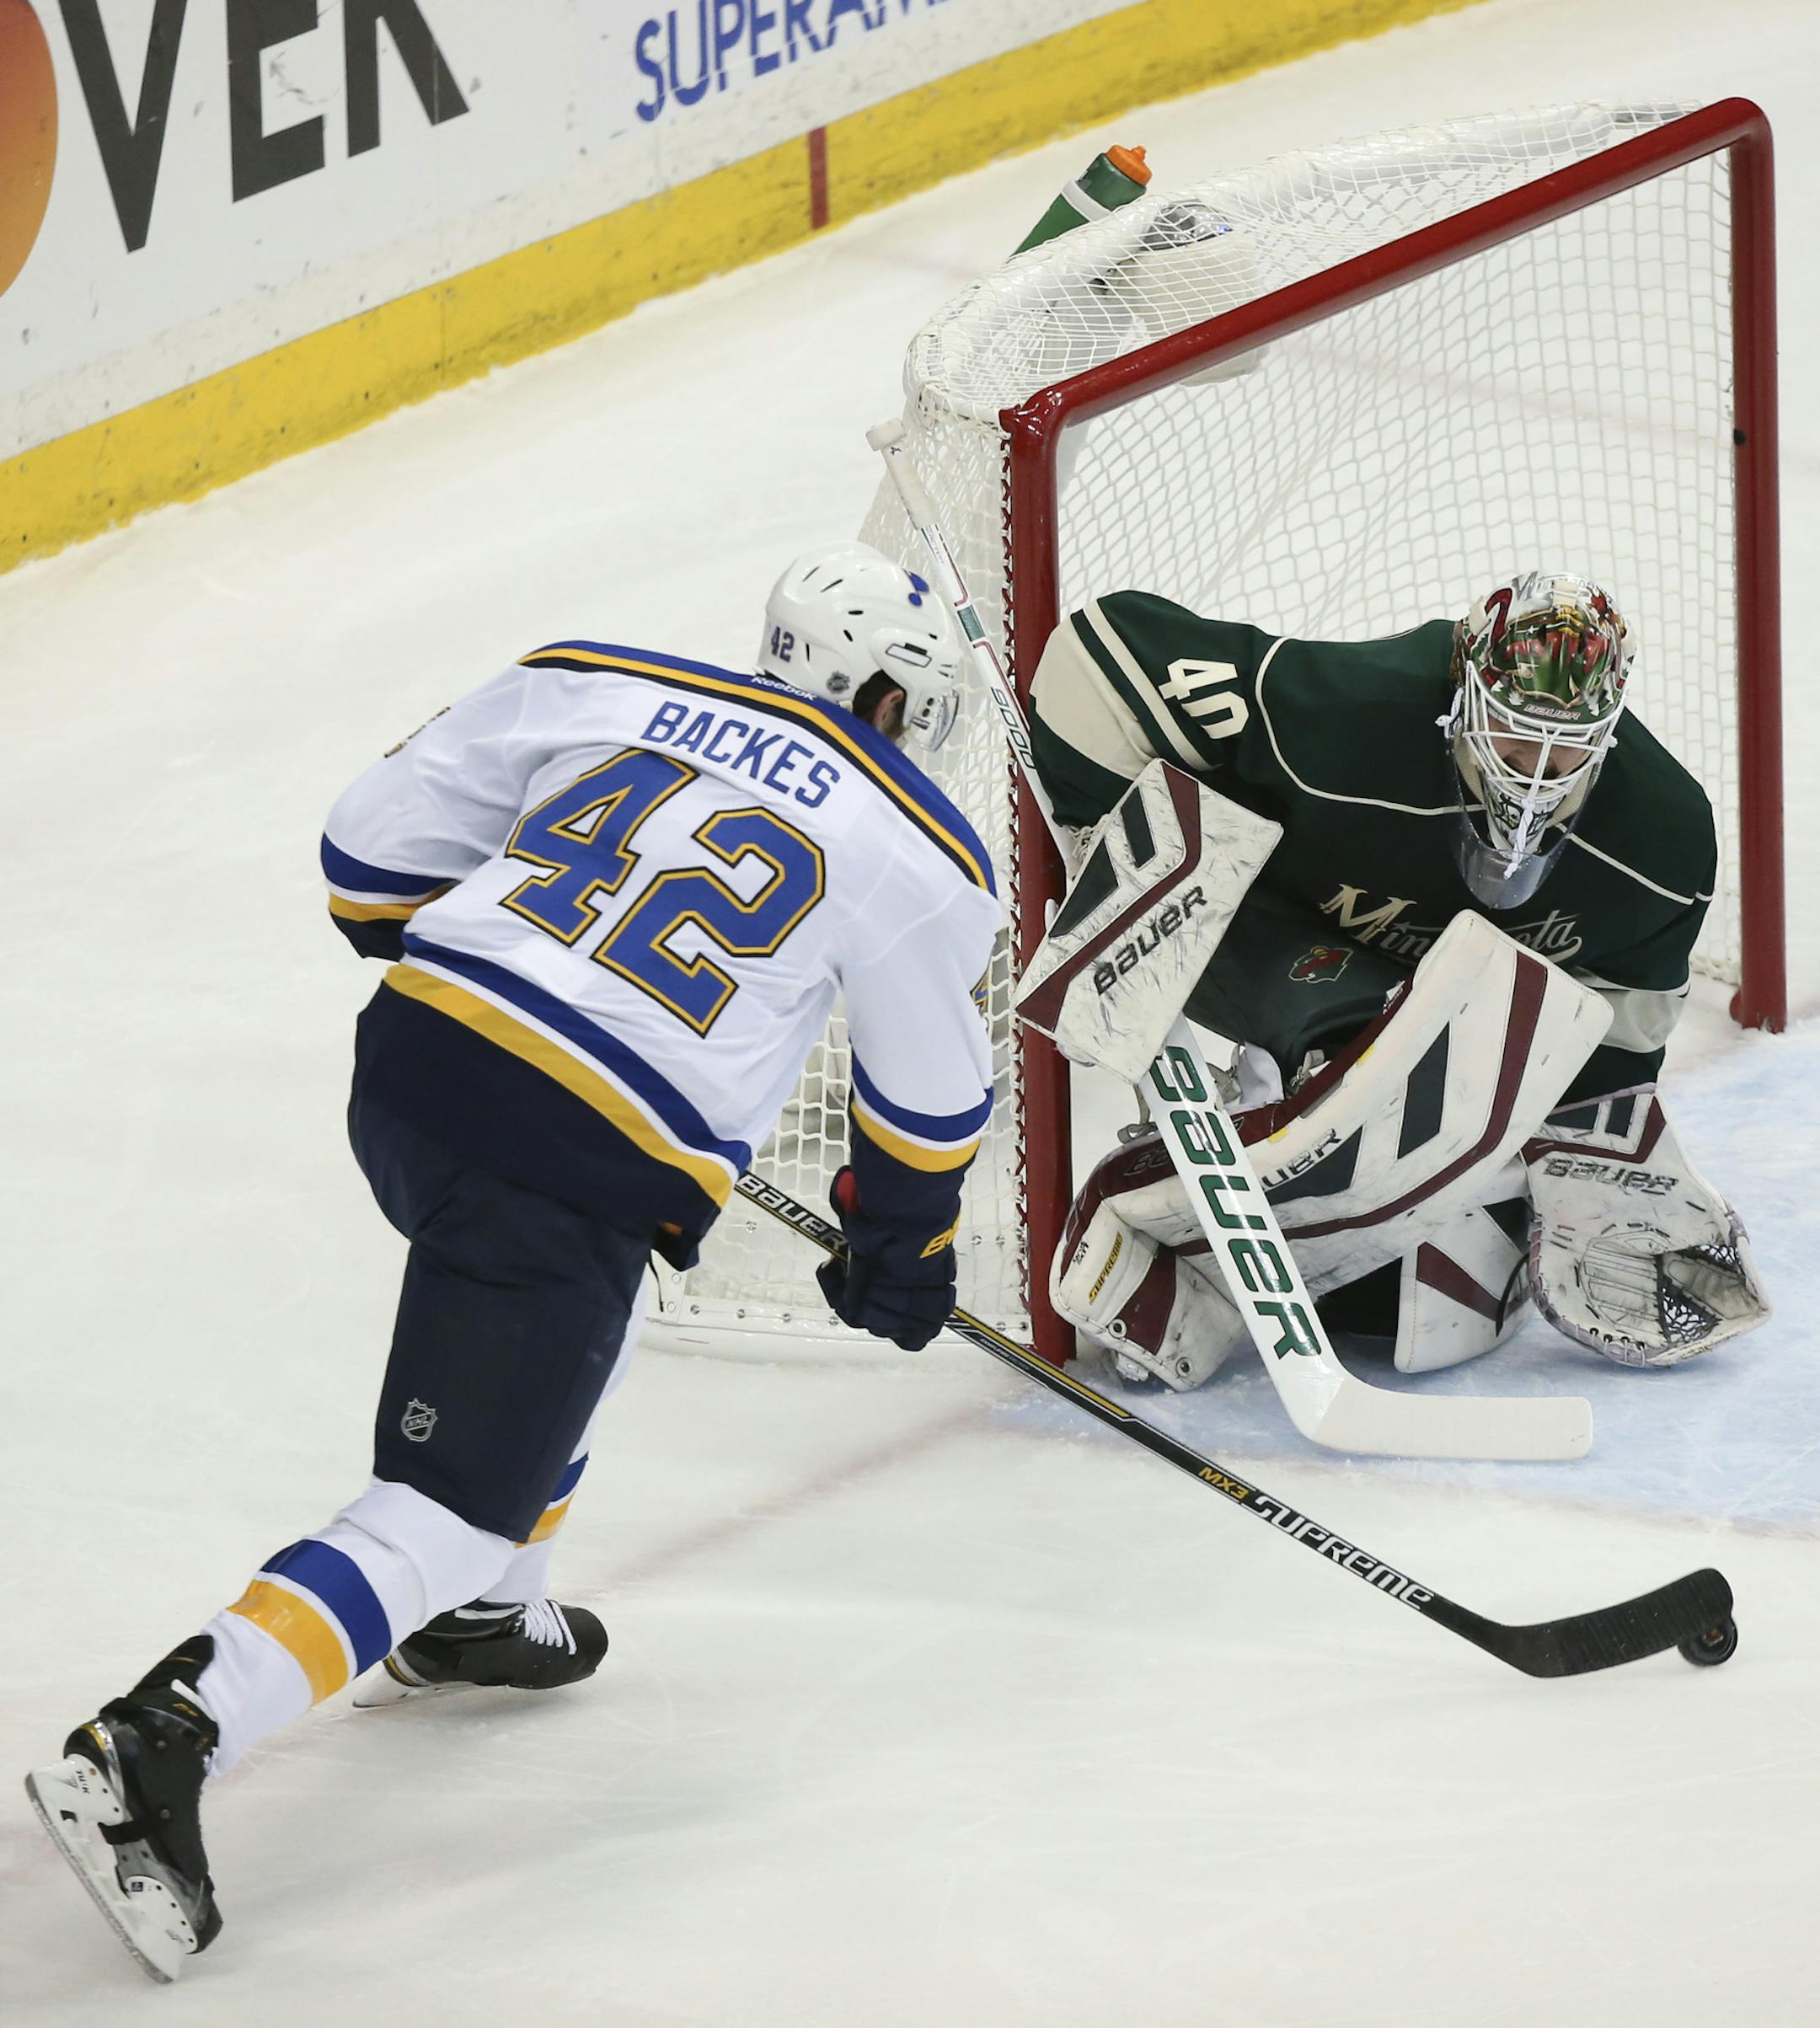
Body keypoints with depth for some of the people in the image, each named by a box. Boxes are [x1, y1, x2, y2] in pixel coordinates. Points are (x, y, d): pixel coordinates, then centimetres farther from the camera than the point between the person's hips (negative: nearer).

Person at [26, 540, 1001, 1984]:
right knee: (446, 1518, -5)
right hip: (578, 1181, -6)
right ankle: (157, 1748, -22)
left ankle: (476, 1616, 44)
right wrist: (902, 1251, 34)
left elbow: (376, 845, 13)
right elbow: (928, 1104, 16)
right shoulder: (917, 852, 4)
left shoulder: (599, 688, 11)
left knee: (580, 1307, 35)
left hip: (409, 1060, 6)